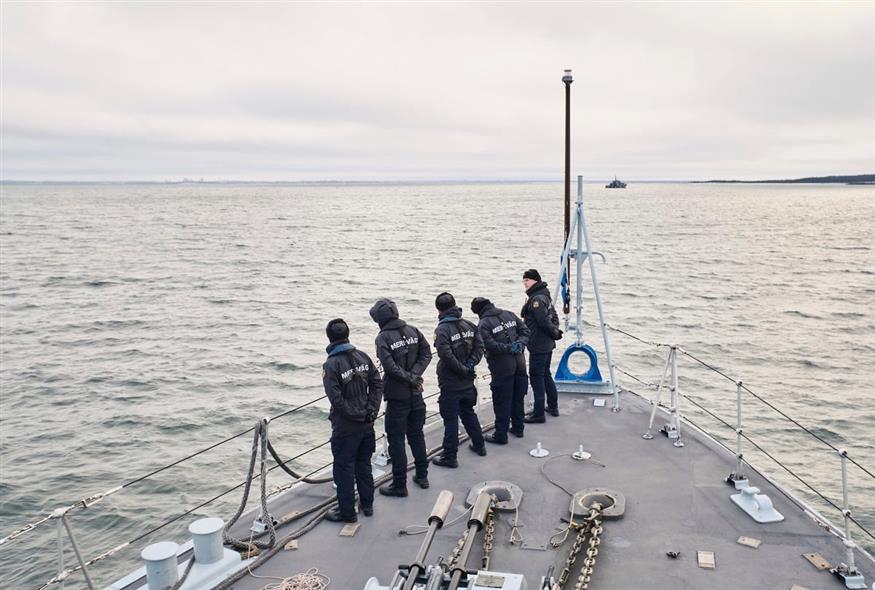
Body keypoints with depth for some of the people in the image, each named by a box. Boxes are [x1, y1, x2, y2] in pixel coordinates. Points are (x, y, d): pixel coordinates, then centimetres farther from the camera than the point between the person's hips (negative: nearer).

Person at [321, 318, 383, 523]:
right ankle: (367, 504, 31)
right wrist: (370, 411, -2)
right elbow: (377, 384, 0)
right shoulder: (362, 357, 0)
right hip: (367, 424, 6)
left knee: (344, 468, 8)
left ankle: (347, 511, 17)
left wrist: (357, 414, -11)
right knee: (364, 464, 20)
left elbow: (336, 399, -20)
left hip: (345, 427, -6)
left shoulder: (331, 365, -17)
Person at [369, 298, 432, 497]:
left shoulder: (383, 338, -13)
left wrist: (410, 378, -12)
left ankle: (399, 485, 11)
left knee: (396, 440, 4)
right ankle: (422, 476, 29)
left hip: (397, 397, -5)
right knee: (417, 435, 19)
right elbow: (426, 353, -2)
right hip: (416, 394, 6)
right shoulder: (412, 331, 3)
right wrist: (414, 377, -9)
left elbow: (390, 366, -21)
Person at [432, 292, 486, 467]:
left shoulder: (442, 330, -17)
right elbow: (479, 346, -1)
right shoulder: (469, 325, 2)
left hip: (450, 384, -6)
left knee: (450, 419, 3)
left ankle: (450, 456, 11)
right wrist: (469, 366, -6)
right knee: (468, 413, 24)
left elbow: (447, 356, -24)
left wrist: (464, 370, -13)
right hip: (468, 382, 6)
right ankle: (479, 445, 36)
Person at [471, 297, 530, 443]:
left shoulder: (483, 324, -11)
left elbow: (490, 345, -21)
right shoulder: (509, 314, 7)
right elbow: (525, 330, 7)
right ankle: (518, 428, 31)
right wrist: (519, 343, -5)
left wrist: (509, 348, -14)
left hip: (502, 368, -6)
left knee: (502, 403, 2)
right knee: (518, 398, 18)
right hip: (519, 365, 6)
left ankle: (501, 435, 9)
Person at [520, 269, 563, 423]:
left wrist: (555, 333, -9)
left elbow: (544, 321, -23)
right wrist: (555, 331, 4)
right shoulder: (545, 295, 12)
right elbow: (554, 316, 17)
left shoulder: (536, 299, -19)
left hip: (538, 346, -10)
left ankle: (538, 414, 2)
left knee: (536, 377, -3)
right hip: (548, 345, 10)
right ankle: (553, 407, 30)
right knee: (545, 375, 20)